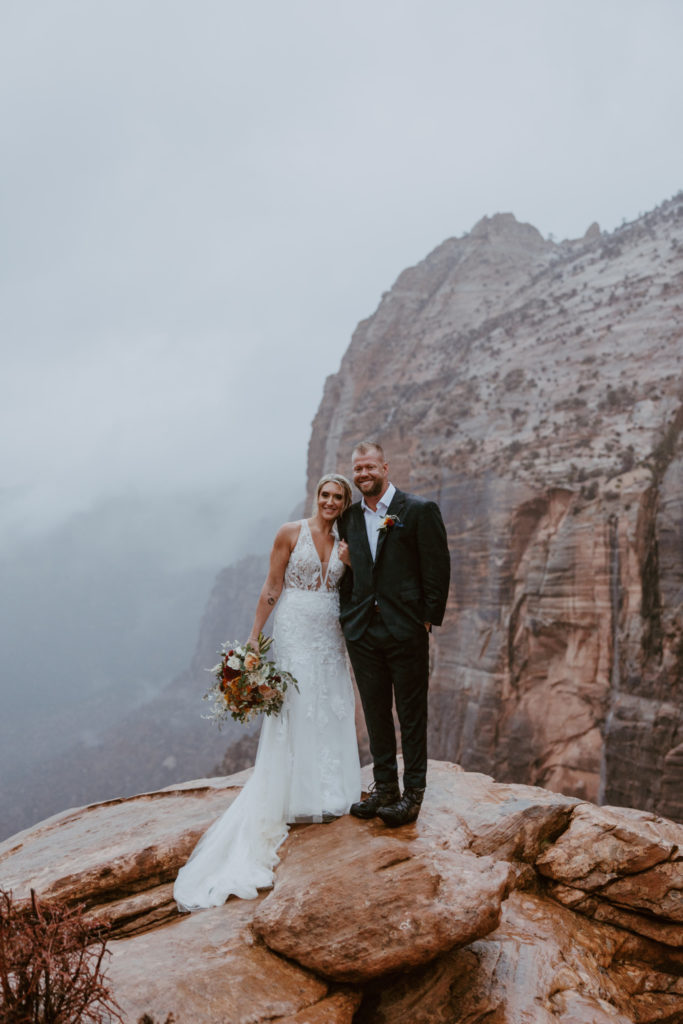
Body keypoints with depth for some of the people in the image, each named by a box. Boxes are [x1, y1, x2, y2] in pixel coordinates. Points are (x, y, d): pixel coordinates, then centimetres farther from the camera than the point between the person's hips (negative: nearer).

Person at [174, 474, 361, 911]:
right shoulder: (291, 533, -6)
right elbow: (272, 588, -6)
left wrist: (351, 563, -4)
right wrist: (254, 636, -8)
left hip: (331, 633, 5)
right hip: (295, 629, -5)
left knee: (333, 710, 9)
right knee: (296, 708, -1)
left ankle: (330, 793, 24)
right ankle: (298, 798, 11)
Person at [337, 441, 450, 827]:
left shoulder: (420, 510, -5)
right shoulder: (349, 517, 11)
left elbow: (439, 567, -6)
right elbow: (349, 571, 15)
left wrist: (429, 619, -9)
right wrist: (347, 615, 3)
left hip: (406, 631, -5)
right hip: (362, 631, 5)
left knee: (412, 714, 5)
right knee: (376, 712, 13)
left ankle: (413, 792, 16)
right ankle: (385, 787, 25)